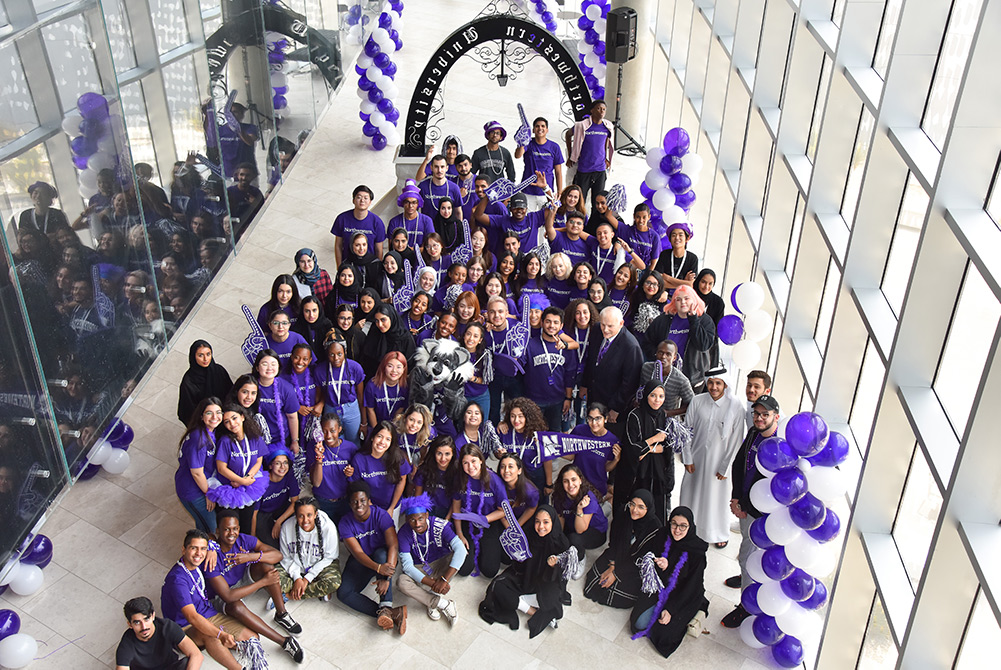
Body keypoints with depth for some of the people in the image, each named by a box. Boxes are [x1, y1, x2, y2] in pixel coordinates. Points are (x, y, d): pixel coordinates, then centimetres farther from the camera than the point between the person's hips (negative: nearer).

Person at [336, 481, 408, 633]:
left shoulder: (381, 515, -18)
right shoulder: (345, 523, -14)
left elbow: (393, 545, -27)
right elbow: (358, 552, -22)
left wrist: (387, 577, -40)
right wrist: (378, 568, -42)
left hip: (382, 558, -2)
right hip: (360, 562, 2)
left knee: (381, 553, -37)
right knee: (343, 593, -22)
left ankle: (386, 608, -40)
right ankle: (392, 614, -31)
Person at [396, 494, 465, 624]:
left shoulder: (440, 526, -25)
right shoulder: (404, 533, -21)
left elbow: (460, 549, -37)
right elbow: (407, 565, -24)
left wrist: (444, 579, -45)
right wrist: (432, 583, -36)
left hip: (441, 565, 0)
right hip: (420, 569, 0)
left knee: (458, 554, -30)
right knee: (401, 582, -30)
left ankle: (432, 602, -22)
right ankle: (443, 604, -24)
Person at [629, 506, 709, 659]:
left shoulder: (696, 553, -19)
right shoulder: (663, 538, -9)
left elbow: (691, 587, -15)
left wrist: (671, 610, -19)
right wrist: (662, 567, -25)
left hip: (684, 597, -4)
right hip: (661, 588, 4)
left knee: (663, 633, -17)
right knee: (640, 623, -13)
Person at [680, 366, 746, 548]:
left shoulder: (736, 406, -17)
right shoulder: (697, 401, -10)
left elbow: (736, 440, -11)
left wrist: (725, 468, -8)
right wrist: (687, 459, -2)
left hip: (719, 460, -2)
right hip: (696, 458, 2)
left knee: (718, 496, 13)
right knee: (691, 492, 15)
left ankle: (720, 533, 37)